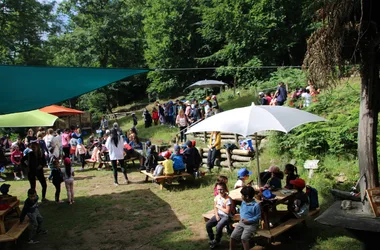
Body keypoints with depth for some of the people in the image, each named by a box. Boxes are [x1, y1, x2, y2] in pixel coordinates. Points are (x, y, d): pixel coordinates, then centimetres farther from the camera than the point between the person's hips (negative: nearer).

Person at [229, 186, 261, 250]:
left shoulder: (256, 205, -15)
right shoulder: (243, 202, 6)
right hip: (241, 222, 6)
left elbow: (258, 216, -10)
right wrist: (241, 218, 2)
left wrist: (248, 221, -16)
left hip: (251, 224, -6)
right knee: (233, 236, -6)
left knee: (244, 238, -26)